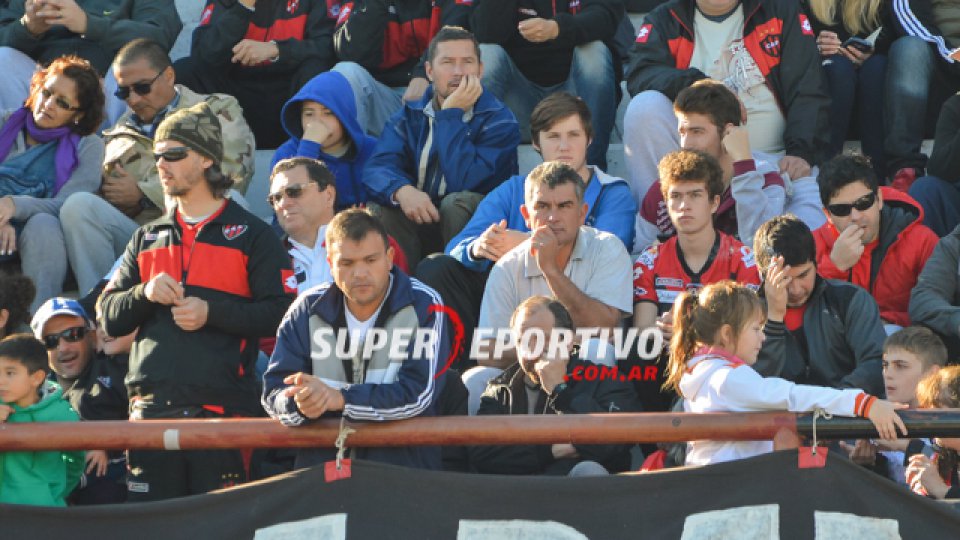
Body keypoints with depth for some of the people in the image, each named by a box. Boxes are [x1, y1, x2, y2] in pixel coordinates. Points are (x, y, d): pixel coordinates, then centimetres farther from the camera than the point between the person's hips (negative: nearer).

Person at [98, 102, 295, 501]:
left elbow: (281, 315, -5)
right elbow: (109, 318, 15)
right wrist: (145, 295, -4)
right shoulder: (147, 239, 21)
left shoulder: (251, 235, 6)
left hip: (221, 408, -5)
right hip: (152, 406, 5)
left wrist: (212, 312, -13)